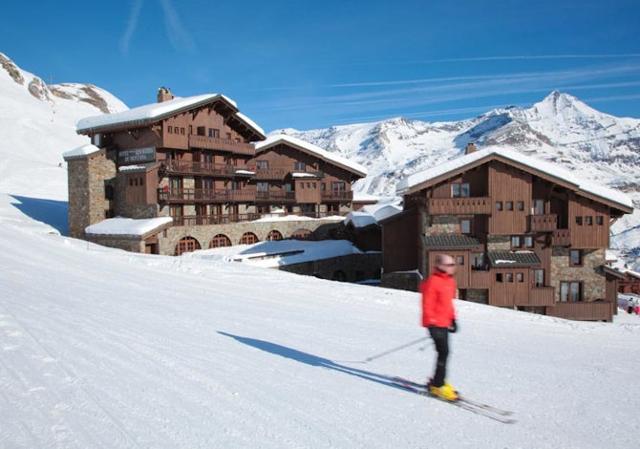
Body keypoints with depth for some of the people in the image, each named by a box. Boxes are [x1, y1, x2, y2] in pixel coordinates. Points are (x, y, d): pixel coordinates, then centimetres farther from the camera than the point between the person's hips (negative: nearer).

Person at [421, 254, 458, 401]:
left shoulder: (449, 281, 12)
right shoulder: (433, 281, -16)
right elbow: (427, 304, -17)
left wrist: (453, 318, 18)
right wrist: (431, 323, -19)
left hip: (444, 323, 9)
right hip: (435, 324, -9)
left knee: (444, 353, 13)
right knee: (443, 353, -9)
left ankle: (437, 382, 26)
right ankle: (438, 386, 0)